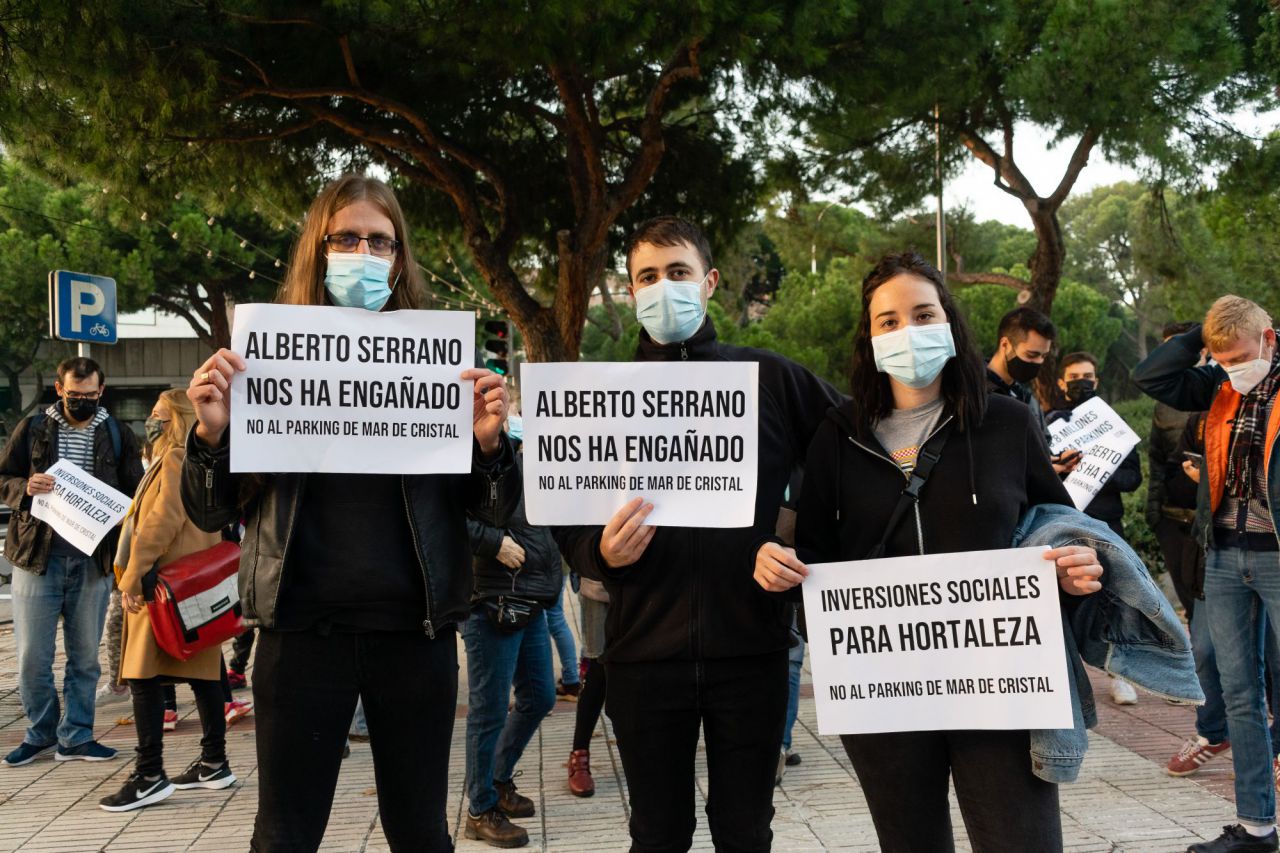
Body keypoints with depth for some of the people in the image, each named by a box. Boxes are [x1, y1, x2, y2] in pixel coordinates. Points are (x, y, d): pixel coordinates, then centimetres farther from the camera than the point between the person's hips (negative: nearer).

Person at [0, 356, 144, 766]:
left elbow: (134, 494, 6)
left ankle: (75, 736, 20)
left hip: (92, 560, 1)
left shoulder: (118, 435, 5)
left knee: (85, 656, 9)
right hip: (37, 556, 0)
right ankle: (41, 732, 21)